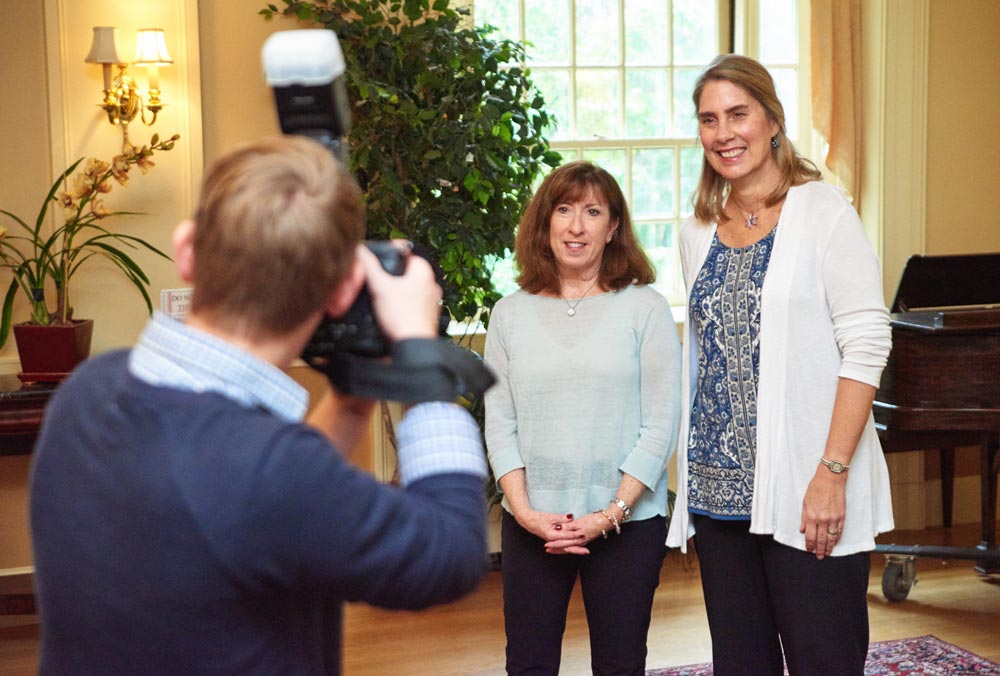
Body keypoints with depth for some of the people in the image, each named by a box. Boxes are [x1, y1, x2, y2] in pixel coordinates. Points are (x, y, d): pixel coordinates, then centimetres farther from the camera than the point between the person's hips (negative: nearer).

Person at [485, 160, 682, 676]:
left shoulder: (644, 308, -3)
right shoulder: (510, 313, 5)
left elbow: (660, 426, -5)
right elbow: (499, 424, 4)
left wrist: (611, 514, -12)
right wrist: (524, 510, -8)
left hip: (628, 522, -2)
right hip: (531, 521, 2)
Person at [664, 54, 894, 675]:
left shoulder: (823, 211, -5)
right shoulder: (699, 232, 12)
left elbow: (866, 346, -10)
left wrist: (832, 473, -17)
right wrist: (695, 470, 11)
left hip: (807, 490, -5)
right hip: (718, 487, 5)